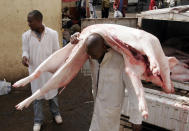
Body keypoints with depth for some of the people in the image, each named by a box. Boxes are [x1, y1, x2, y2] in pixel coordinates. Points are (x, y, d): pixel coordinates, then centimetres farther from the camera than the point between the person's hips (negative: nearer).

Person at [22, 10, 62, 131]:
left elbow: (56, 51, -2)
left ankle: (56, 113, 39)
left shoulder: (52, 33, -9)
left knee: (52, 93, 16)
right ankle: (38, 120, 27)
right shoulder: (26, 35, -6)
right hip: (35, 71, 1)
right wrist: (25, 57, -21)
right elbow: (25, 50, 3)